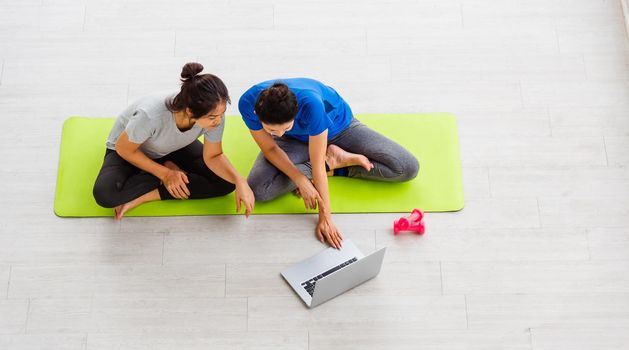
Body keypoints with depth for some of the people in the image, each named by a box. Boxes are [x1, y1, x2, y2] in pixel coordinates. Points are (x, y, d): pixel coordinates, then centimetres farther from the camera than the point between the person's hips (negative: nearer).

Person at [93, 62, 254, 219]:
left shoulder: (214, 114, -32)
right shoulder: (150, 115, -43)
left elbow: (213, 156, -15)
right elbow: (124, 149, -22)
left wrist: (240, 181, -32)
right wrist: (165, 173, -19)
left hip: (174, 147, 4)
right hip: (129, 149, -3)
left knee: (226, 182, -16)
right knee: (105, 194, -31)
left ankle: (144, 196, -14)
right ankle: (168, 168, -7)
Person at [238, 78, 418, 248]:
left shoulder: (310, 103, -44)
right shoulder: (248, 103, -34)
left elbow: (317, 163, -36)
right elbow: (270, 149, -19)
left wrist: (325, 216, -30)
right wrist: (301, 180, -33)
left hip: (338, 125, -3)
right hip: (296, 139, 3)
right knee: (258, 189, -24)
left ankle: (333, 166, -2)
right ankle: (335, 160, -7)